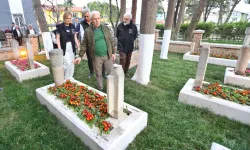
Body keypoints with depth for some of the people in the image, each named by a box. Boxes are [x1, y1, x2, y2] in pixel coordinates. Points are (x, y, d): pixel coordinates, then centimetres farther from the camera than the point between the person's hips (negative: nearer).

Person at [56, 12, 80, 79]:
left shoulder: (72, 26, 7)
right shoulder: (60, 26, -5)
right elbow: (58, 39, -5)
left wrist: (78, 47, 7)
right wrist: (59, 49, -13)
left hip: (72, 47, 5)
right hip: (64, 48, -4)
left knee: (72, 63, 9)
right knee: (67, 63, -10)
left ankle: (70, 77, 26)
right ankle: (66, 78, 12)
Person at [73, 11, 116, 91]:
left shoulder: (105, 28, 4)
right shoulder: (87, 31, -2)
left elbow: (111, 41, 7)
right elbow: (84, 45, 1)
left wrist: (113, 52, 4)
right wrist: (80, 56, -5)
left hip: (107, 55, 2)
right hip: (96, 57, -1)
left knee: (110, 73, 8)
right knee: (98, 74, 12)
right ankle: (100, 89, 30)